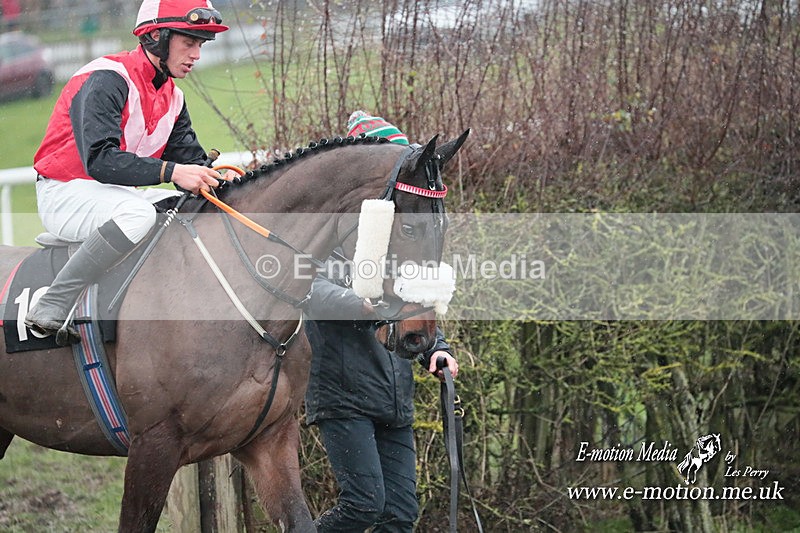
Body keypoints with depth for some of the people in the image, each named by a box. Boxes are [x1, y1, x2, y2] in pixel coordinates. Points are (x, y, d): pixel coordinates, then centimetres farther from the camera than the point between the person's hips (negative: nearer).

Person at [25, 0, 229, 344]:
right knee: (137, 213, -37)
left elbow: (190, 158, 7)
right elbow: (99, 159, -29)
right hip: (64, 194, -9)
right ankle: (51, 309, -31)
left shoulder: (172, 98, 11)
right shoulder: (107, 80, -18)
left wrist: (214, 176, -17)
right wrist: (171, 171, -37)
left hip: (119, 195, 9)